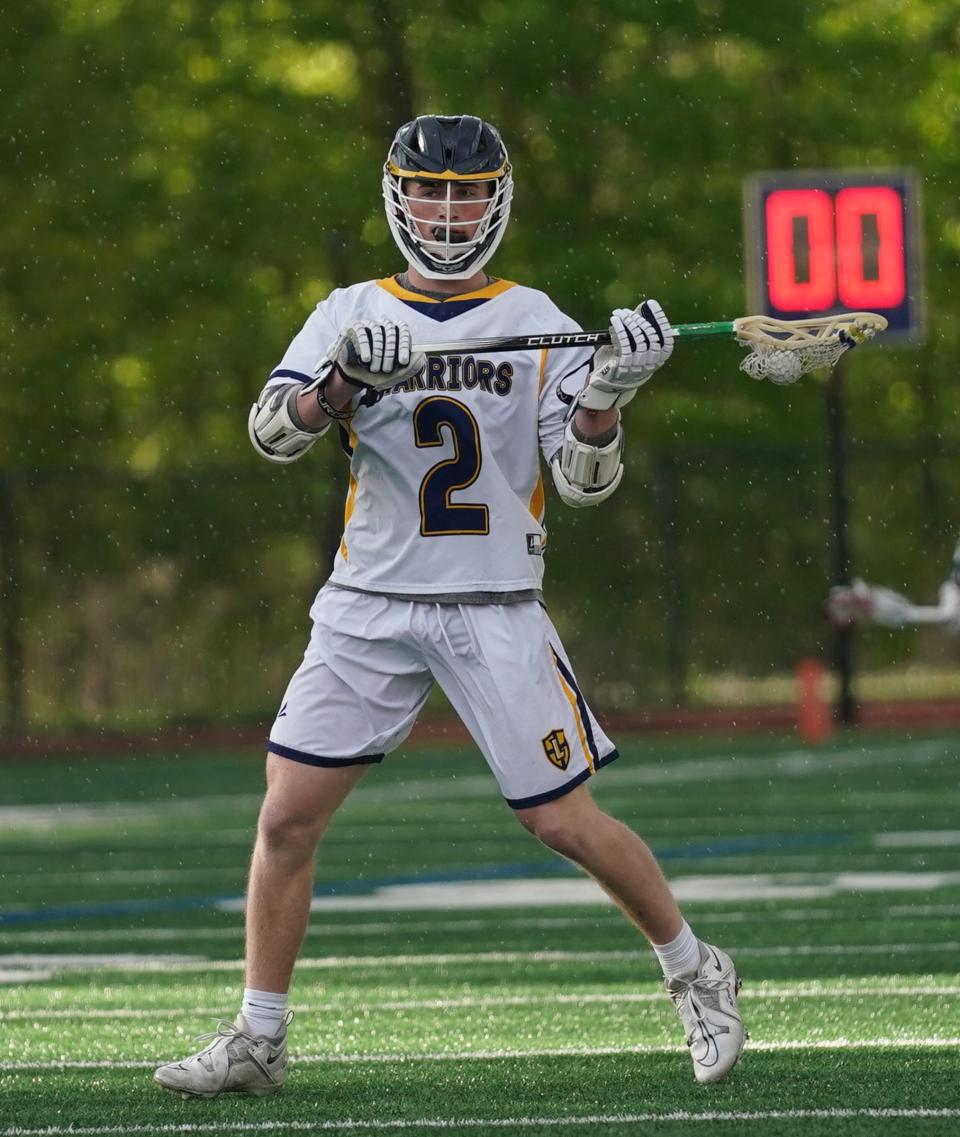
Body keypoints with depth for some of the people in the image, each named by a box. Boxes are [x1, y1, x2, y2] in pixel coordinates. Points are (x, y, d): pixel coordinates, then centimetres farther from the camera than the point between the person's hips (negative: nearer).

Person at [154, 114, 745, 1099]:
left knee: (564, 824, -4)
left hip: (494, 611, -2)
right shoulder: (351, 315, 5)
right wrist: (345, 380, -28)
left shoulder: (537, 324, 3)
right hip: (370, 609, 2)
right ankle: (257, 1040, 8)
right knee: (287, 817, -4)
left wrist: (605, 392, -19)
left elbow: (585, 482, -1)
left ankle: (695, 974, 17)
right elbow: (271, 432, -10)